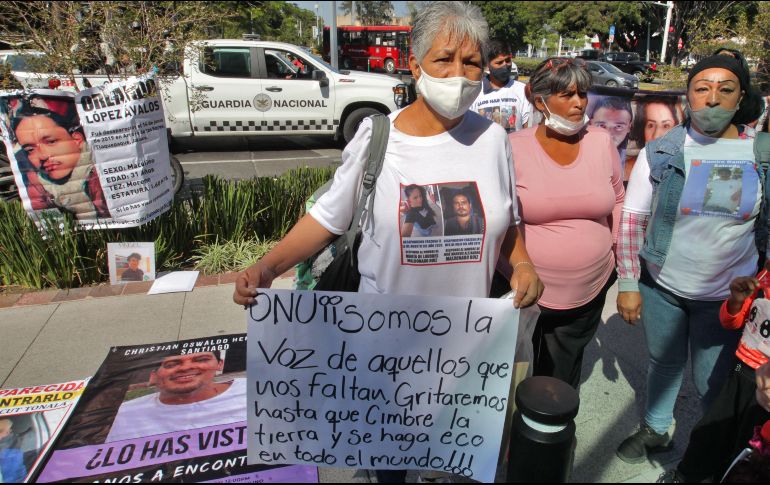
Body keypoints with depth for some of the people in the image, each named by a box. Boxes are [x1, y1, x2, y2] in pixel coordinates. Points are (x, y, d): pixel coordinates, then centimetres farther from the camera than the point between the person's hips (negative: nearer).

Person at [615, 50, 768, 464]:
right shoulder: (660, 151, -8)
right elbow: (632, 219, -6)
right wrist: (628, 284, -7)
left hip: (726, 295, 0)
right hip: (660, 286, 0)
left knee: (714, 384, 13)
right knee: (663, 364, 19)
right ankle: (655, 430, 44)